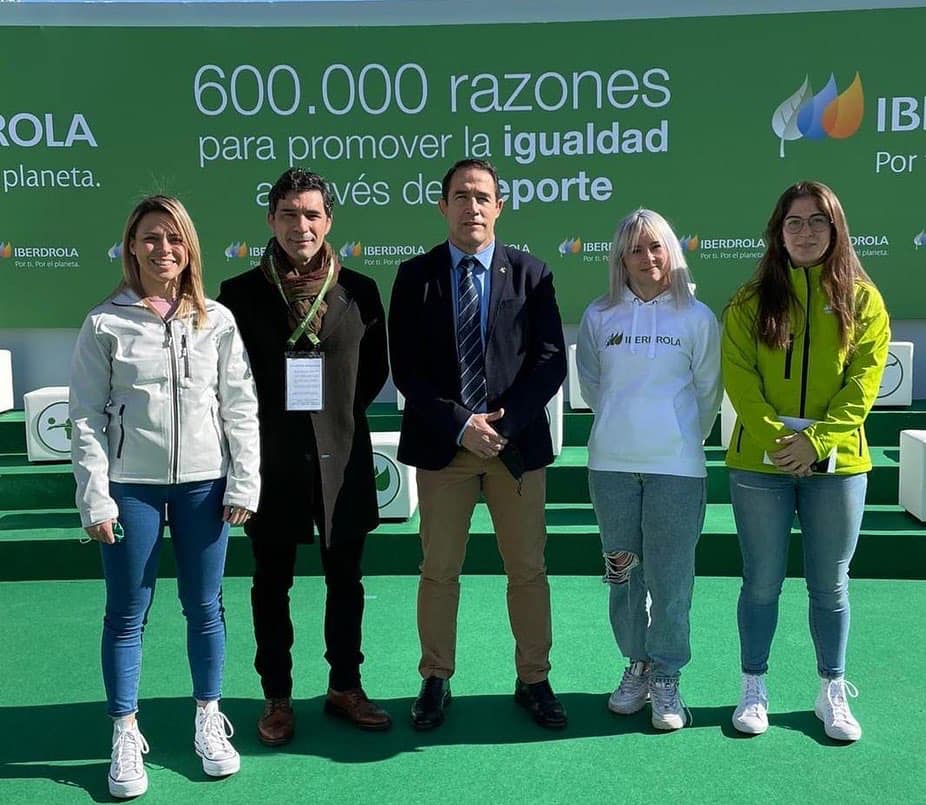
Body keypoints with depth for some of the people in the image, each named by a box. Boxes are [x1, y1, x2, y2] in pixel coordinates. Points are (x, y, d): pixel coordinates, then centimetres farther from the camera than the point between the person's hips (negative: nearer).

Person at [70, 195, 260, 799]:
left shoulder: (216, 321, 3)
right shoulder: (105, 324, -1)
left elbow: (240, 407, 2)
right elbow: (88, 417, -2)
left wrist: (244, 484, -3)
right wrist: (95, 498, -7)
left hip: (203, 482, 1)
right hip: (131, 485, -1)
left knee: (205, 608, 11)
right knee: (127, 614, 8)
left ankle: (209, 721, 28)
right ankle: (126, 736, 23)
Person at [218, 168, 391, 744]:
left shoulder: (359, 290, 1)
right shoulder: (240, 293, -2)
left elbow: (376, 369, 11)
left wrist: (342, 411, 4)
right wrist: (267, 419, 2)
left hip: (341, 455, 1)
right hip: (271, 458, -1)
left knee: (346, 578, 12)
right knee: (272, 583, 10)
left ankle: (345, 687, 29)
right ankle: (277, 697, 26)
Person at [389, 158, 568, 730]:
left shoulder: (531, 274, 4)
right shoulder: (415, 276, 3)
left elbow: (551, 359, -2)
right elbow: (406, 367, -2)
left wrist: (504, 422, -13)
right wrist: (459, 424, -13)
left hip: (518, 442, 1)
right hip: (442, 444, 0)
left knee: (529, 570, 9)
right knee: (439, 571, 8)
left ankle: (534, 679, 25)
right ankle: (436, 681, 25)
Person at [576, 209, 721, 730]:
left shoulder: (696, 317, 1)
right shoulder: (599, 316, 4)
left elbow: (709, 390, 8)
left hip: (677, 466, -2)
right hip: (611, 463, 2)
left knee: (671, 578, 1)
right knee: (624, 573, 10)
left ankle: (667, 678, 17)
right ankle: (637, 667, 27)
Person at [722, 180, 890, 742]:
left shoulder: (862, 299, 4)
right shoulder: (751, 301, 3)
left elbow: (864, 379, -4)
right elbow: (738, 376, -4)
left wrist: (817, 439, -15)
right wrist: (775, 439, -15)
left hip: (837, 465, 1)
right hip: (761, 463, 0)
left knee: (830, 586, 10)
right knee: (762, 584, 8)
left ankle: (833, 693, 26)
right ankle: (755, 689, 23)